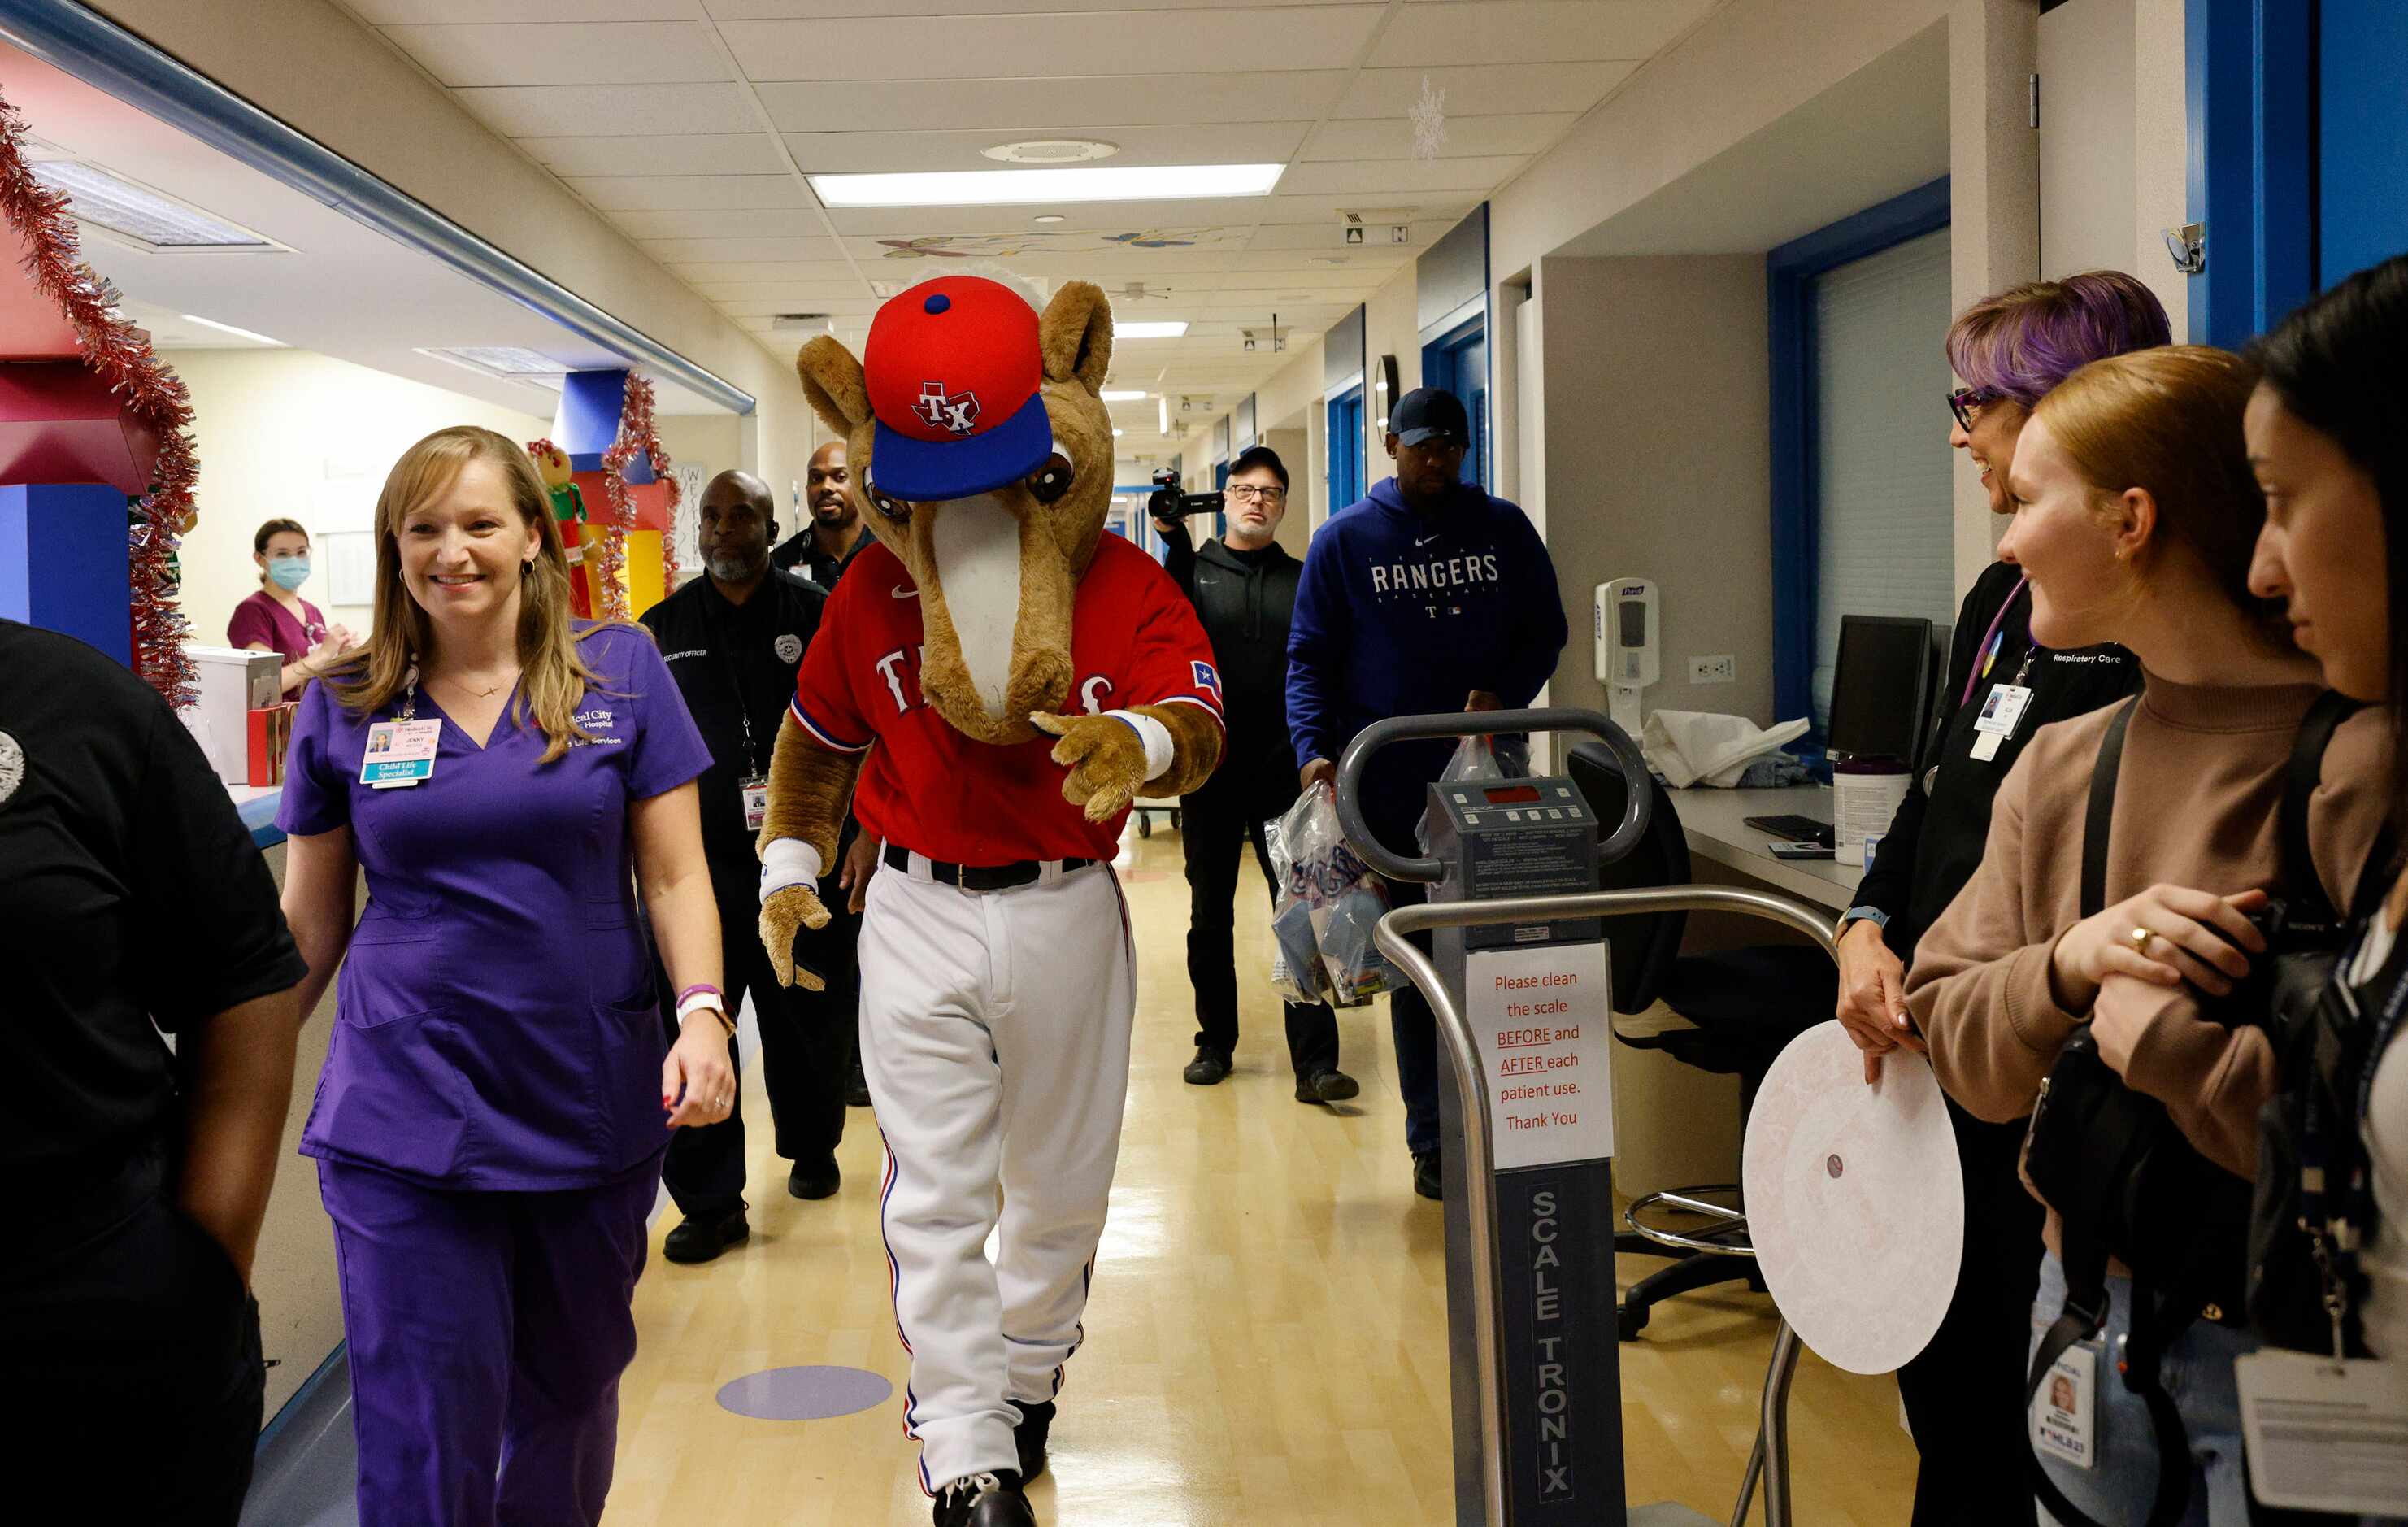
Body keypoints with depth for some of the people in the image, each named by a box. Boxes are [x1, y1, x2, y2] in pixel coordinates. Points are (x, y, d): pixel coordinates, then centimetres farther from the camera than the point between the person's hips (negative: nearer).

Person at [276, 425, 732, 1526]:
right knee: (423, 1427, -1)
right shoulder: (344, 705, 4)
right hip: (405, 1109, 0)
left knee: (572, 1388, 16)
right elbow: (309, 923, 10)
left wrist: (702, 1013, -15)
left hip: (592, 1100, 1)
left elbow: (674, 875, 0)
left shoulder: (620, 671, 1)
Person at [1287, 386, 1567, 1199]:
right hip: (1393, 788, -1)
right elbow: (1309, 657, 1)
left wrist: (1503, 695, -9)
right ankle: (1432, 1141, 11)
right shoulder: (1345, 539, 4)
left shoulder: (1504, 529, 9)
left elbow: (1544, 632, 12)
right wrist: (1315, 749, -15)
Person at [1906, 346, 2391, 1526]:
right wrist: (2067, 966, -15)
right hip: (2088, 1318, 6)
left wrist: (2157, 1034, -17)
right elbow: (1953, 1046, 3)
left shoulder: (2358, 758, -18)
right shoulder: (2058, 766, 4)